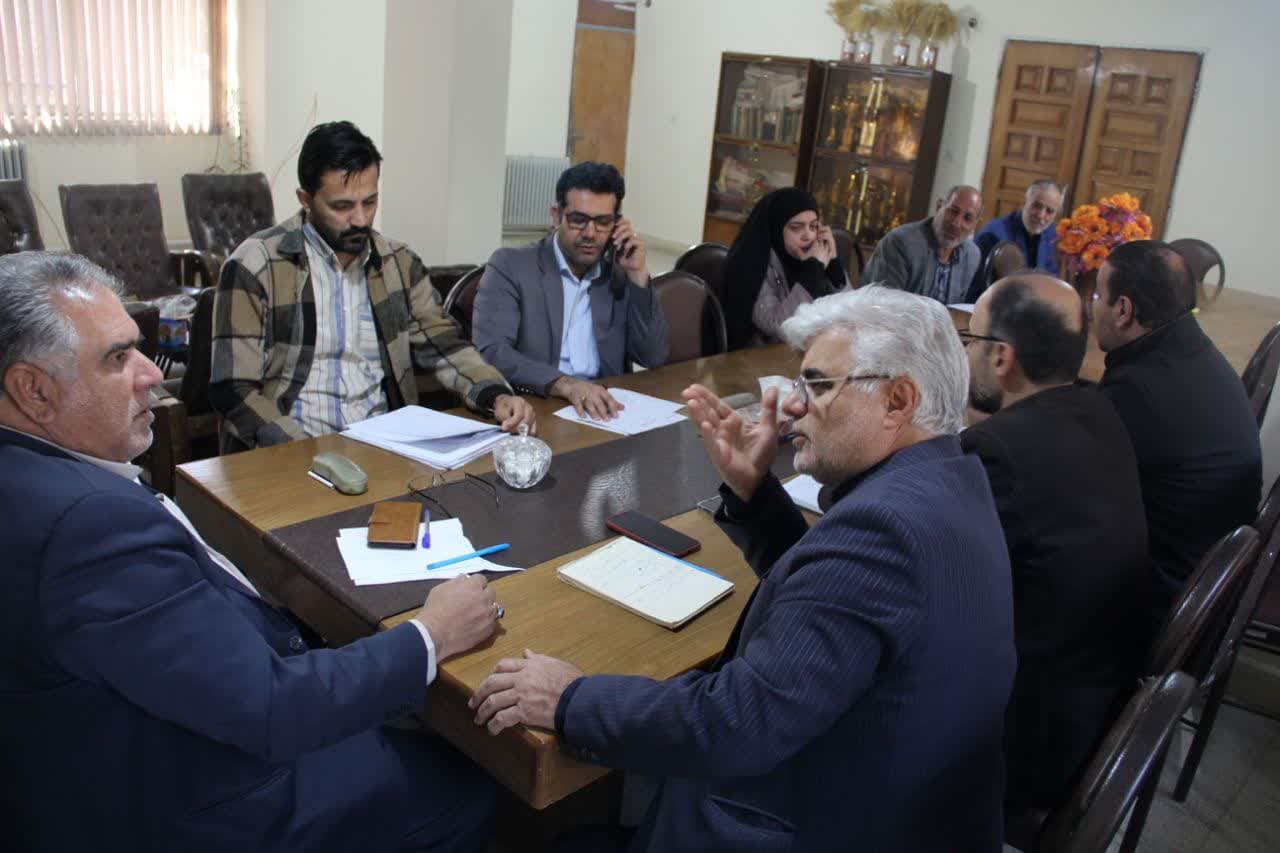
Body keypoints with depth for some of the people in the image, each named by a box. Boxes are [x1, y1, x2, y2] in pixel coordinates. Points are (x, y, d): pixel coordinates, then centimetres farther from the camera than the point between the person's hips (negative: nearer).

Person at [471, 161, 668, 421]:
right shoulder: (510, 266, -3)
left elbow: (654, 358, 5)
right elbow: (489, 352, -16)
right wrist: (564, 384, -30)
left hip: (602, 411, 3)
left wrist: (638, 275, -2)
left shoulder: (619, 276, 10)